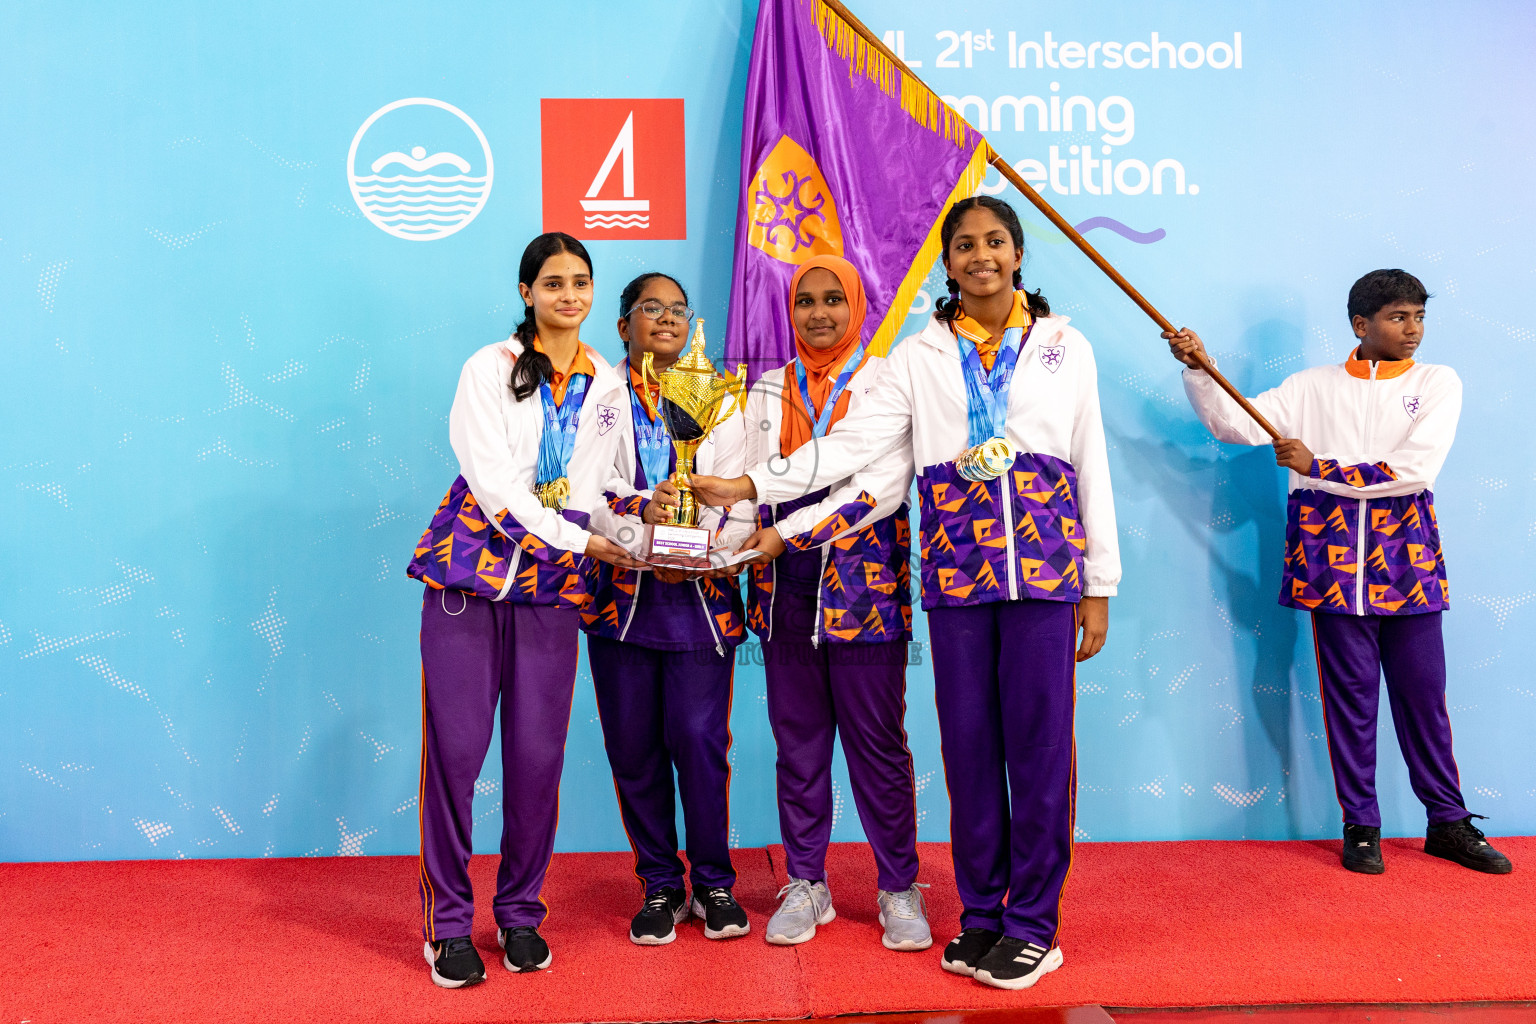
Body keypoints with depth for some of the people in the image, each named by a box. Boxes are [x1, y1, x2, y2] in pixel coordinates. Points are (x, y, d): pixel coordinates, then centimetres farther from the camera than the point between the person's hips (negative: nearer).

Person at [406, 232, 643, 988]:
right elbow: (493, 482, -10)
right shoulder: (490, 368, -1)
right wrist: (582, 541, -14)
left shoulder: (606, 387, 12)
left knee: (539, 754, 2)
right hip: (470, 564, -3)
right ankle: (447, 921, 12)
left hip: (554, 586, 3)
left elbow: (589, 488, 12)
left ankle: (521, 914, 19)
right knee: (455, 746, -3)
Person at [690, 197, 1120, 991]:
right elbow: (850, 444, 0)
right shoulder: (919, 356, 9)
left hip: (1045, 567, -1)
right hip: (956, 572, 1)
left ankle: (1033, 923, 16)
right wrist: (750, 485, -10)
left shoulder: (1065, 347, 10)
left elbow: (1092, 470, 9)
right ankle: (980, 912, 21)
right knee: (968, 745, 5)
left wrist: (1098, 588, 5)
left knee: (1039, 744, 0)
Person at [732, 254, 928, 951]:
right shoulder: (769, 391, 14)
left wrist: (788, 532, -15)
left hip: (864, 589, -4)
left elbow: (884, 485, -12)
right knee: (797, 742, 10)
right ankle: (805, 883, 23)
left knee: (878, 743, 2)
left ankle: (899, 888, 17)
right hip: (787, 593, 4)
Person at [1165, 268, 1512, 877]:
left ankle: (1448, 822, 22)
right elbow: (1236, 423, 2)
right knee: (1349, 694, 4)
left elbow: (1414, 469, -8)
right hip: (1334, 558, 0)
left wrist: (1319, 467, -10)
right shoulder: (1314, 386, 9)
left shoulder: (1437, 383, 6)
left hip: (1407, 558, 0)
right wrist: (1198, 369, -11)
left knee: (1423, 693, 6)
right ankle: (1361, 827, 15)